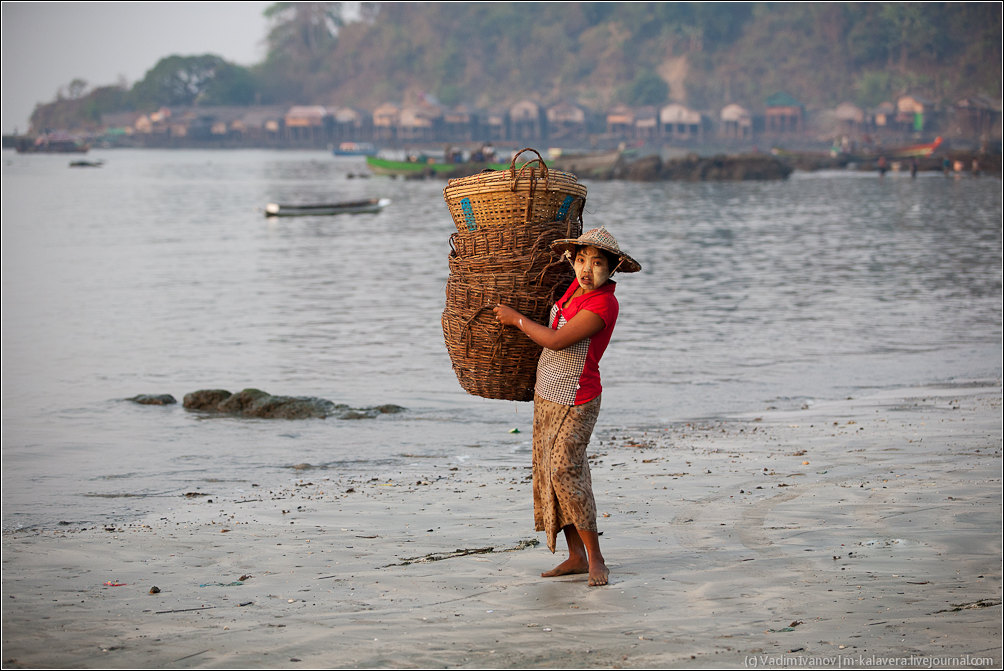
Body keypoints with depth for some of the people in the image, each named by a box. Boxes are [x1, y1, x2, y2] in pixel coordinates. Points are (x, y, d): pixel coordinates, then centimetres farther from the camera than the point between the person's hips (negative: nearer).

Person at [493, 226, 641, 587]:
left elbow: (556, 340, -24)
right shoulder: (575, 287, 4)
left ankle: (595, 559, -11)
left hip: (575, 401, -9)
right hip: (546, 395, 9)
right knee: (548, 472, 7)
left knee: (565, 470, -17)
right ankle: (576, 556, 13)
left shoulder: (604, 304, -21)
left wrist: (516, 318, -13)